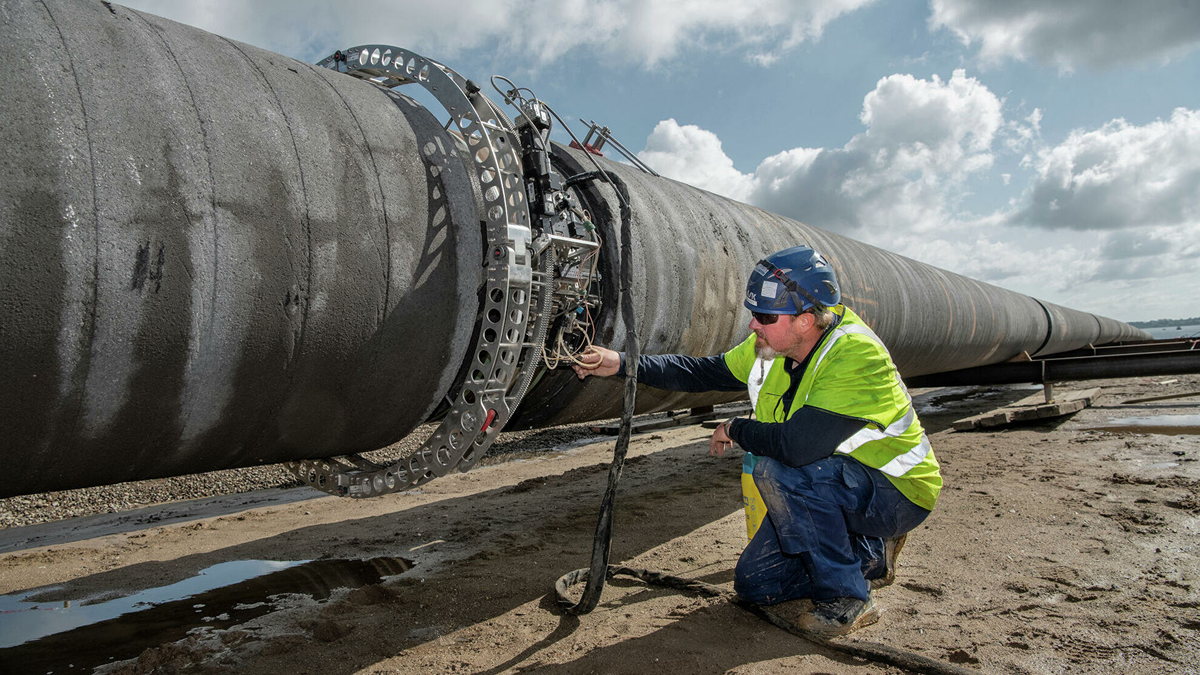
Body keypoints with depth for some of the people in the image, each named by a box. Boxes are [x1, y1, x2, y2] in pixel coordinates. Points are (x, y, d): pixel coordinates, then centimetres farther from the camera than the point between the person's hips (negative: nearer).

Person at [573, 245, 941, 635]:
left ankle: (848, 598, -14)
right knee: (754, 583, 2)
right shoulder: (772, 346, -6)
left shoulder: (857, 355, -31)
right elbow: (705, 372, 2)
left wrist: (735, 430, -20)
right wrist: (621, 363, -6)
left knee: (777, 470, -32)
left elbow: (797, 445, -40)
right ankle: (871, 555, 19)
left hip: (897, 491, -8)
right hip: (818, 493, 8)